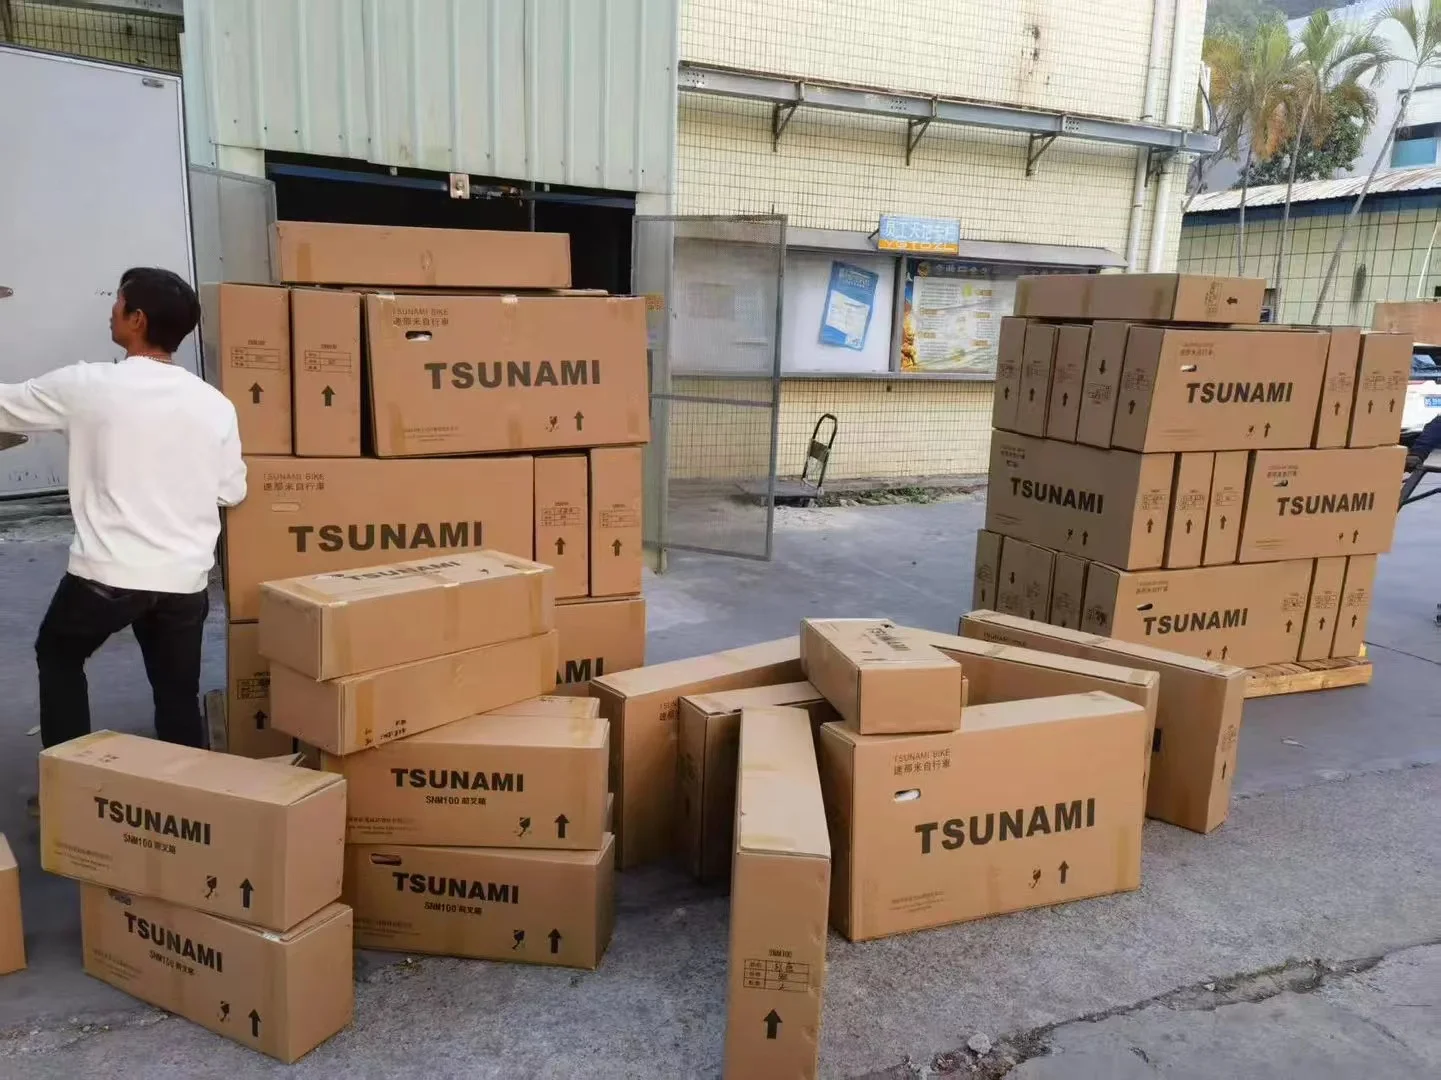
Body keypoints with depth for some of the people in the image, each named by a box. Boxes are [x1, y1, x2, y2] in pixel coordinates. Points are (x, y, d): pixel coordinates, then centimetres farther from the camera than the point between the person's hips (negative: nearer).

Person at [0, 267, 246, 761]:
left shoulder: (87, 386, -9)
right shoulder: (214, 403, -1)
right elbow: (233, 491, 6)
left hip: (105, 575, -2)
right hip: (185, 581, 2)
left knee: (57, 656, 25)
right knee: (178, 695, 15)